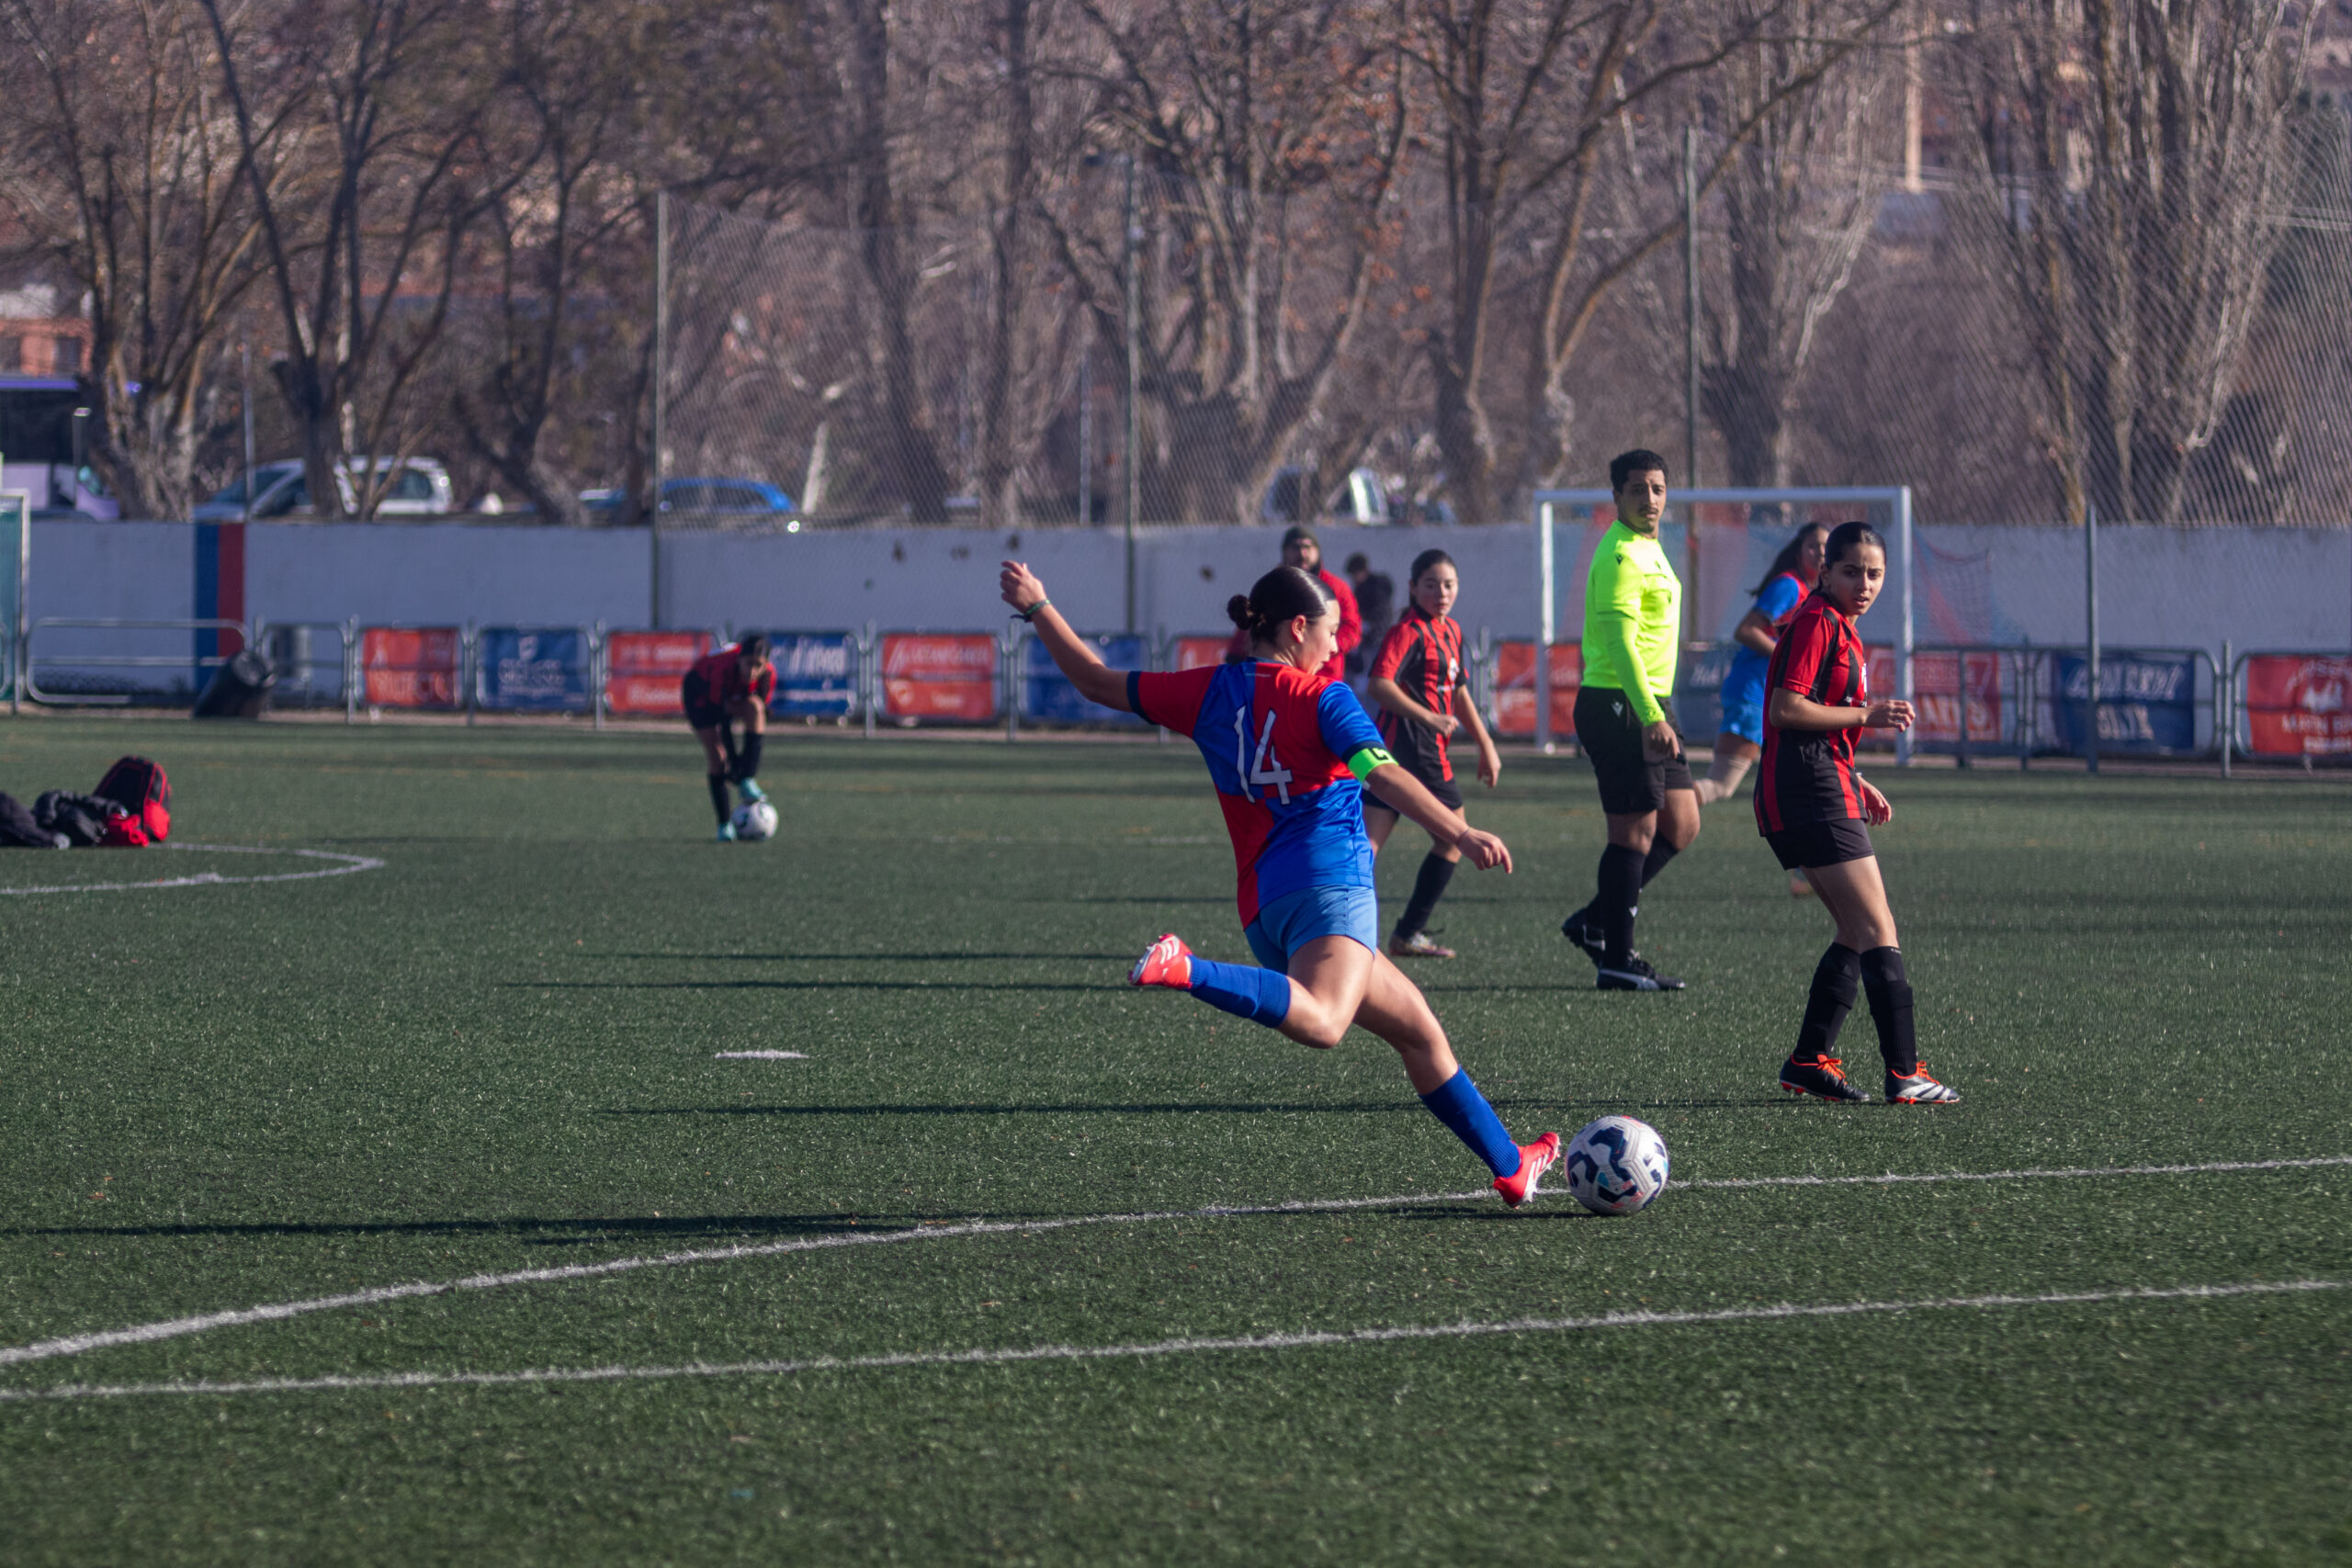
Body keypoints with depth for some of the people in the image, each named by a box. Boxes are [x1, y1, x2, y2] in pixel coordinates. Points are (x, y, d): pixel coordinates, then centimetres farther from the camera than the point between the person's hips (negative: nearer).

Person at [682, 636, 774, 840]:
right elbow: (722, 720, -34)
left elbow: (762, 714, -15)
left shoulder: (768, 675, -26)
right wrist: (734, 763, -33)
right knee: (715, 751, -17)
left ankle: (748, 783, -29)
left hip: (736, 693, 4)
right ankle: (724, 822, -8)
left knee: (755, 708, -29)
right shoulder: (723, 669, -39)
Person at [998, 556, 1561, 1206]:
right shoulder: (1324, 696, 2)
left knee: (1419, 1030, 17)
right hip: (1329, 883, -8)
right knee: (1321, 1022, -35)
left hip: (1263, 903, 8)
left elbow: (1098, 682, 21)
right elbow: (1382, 774, -13)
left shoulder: (1209, 691, 16)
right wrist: (1459, 833, -21)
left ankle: (1510, 1166, 21)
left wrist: (1037, 608, 31)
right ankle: (1187, 971, -45)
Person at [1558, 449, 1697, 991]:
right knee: (1636, 831, -7)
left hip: (1648, 705, 10)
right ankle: (1616, 961, -3)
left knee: (1680, 825, 12)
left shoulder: (1647, 550, 18)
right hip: (1620, 705, -10)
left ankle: (1595, 922, 17)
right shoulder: (1622, 557, -15)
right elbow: (1621, 642, -23)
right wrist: (1651, 717, -28)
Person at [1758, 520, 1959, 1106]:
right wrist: (1866, 715, -16)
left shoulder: (1840, 628, 20)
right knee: (1877, 930, -12)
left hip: (1825, 789, 11)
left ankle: (1809, 1060, 16)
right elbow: (1784, 710, -20)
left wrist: (1855, 783, 20)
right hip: (1809, 793, -11)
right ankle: (1905, 1074, -14)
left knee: (1859, 933, 13)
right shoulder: (1817, 623, -11)